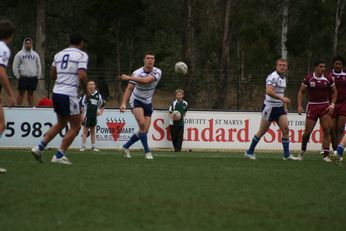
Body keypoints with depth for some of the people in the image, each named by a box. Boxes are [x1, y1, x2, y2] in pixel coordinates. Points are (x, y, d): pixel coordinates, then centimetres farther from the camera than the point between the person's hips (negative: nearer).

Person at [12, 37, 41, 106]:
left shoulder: (35, 54, 11)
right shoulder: (19, 54, 0)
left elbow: (38, 66, 15)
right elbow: (15, 66, -1)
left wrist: (38, 76, 8)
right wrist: (17, 76, -6)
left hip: (33, 78, 3)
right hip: (23, 77, -3)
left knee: (31, 93, 8)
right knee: (21, 93, -3)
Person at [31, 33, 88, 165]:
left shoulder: (59, 55, 13)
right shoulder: (81, 55, -6)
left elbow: (52, 75, 21)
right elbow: (82, 76, -16)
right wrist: (85, 89, 1)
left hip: (56, 92, 7)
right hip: (69, 94, -7)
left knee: (61, 124, 24)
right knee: (75, 127, 6)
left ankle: (39, 148, 17)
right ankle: (59, 156, 1)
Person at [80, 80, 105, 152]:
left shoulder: (98, 95, 6)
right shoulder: (86, 95, -5)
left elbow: (102, 104, 22)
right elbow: (81, 106, -5)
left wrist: (101, 111, 15)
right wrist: (82, 115, -9)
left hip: (94, 116, 4)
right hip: (87, 116, -4)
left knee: (93, 131, 11)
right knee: (85, 131, -1)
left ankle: (93, 146, 14)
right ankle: (83, 146, 1)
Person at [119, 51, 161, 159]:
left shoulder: (157, 72, -14)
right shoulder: (137, 73, -16)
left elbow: (146, 80, -32)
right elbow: (129, 88, -10)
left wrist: (129, 77, -31)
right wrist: (123, 103, -21)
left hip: (148, 103, 3)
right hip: (136, 101, -3)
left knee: (144, 130, 0)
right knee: (142, 123, -26)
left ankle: (126, 147, 21)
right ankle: (147, 152, -20)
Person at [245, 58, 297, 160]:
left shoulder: (283, 78, 13)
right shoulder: (273, 77, -16)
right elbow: (269, 91, -31)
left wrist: (285, 106, 21)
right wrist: (282, 98, -33)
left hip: (279, 107, 8)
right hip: (269, 107, -8)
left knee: (285, 129, -4)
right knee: (262, 131, 1)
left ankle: (286, 155, 0)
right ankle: (249, 152, 15)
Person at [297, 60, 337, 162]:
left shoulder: (328, 79, 1)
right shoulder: (308, 79, -3)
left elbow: (334, 92, 11)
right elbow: (301, 92, 3)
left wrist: (332, 104, -1)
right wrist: (299, 106, -7)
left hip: (325, 107, 1)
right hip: (312, 107, -1)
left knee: (326, 130, -10)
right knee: (308, 131, 0)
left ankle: (326, 155, -7)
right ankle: (302, 151, 23)